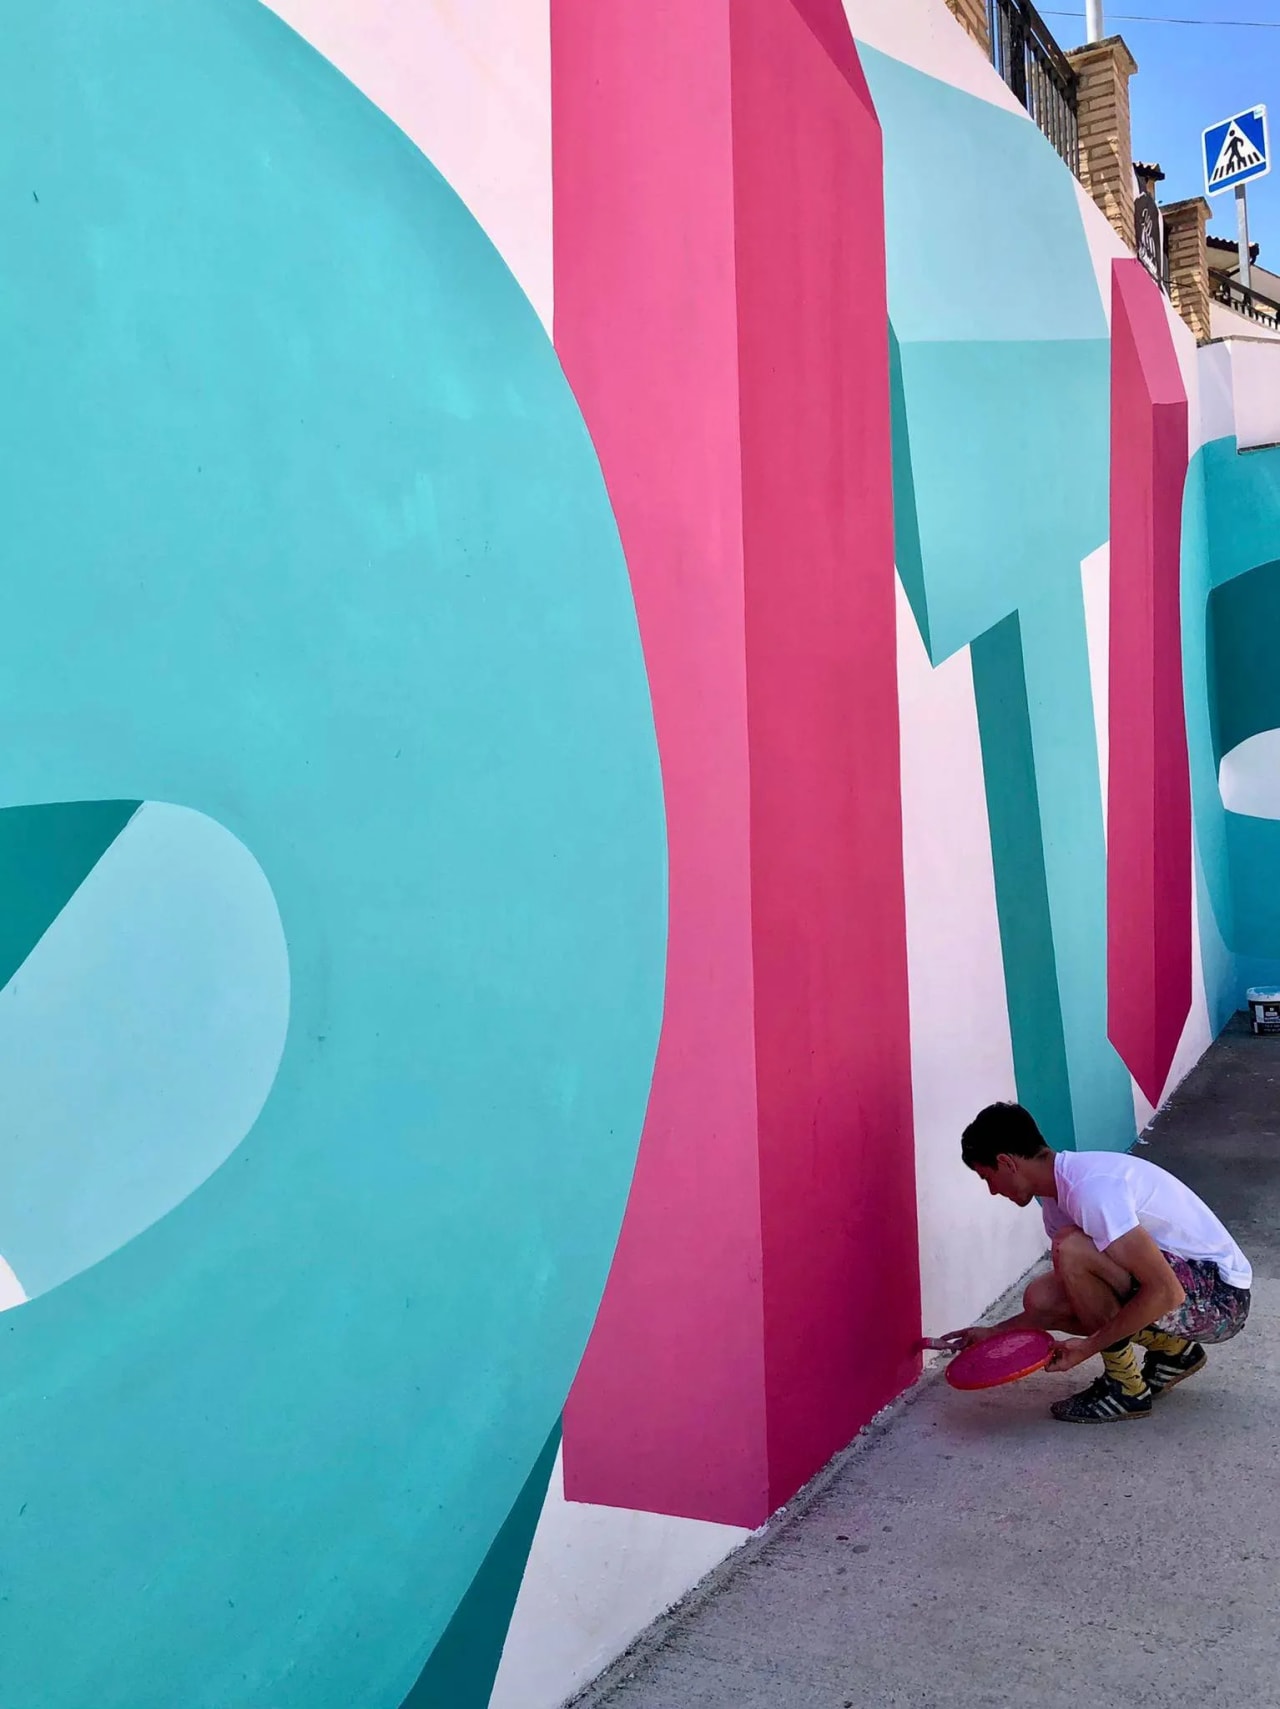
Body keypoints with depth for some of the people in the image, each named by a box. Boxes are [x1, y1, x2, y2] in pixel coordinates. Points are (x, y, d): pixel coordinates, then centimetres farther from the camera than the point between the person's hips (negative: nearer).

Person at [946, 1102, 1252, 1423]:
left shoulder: (1091, 1188, -26)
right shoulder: (1058, 1194, 5)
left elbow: (1165, 1293, -29)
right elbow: (1073, 1290, 17)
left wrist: (1088, 1346, -21)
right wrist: (995, 1333, 14)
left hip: (1220, 1298, -9)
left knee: (1071, 1249, -26)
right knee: (1040, 1298, -3)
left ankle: (1125, 1388, -8)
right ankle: (1173, 1349, 11)